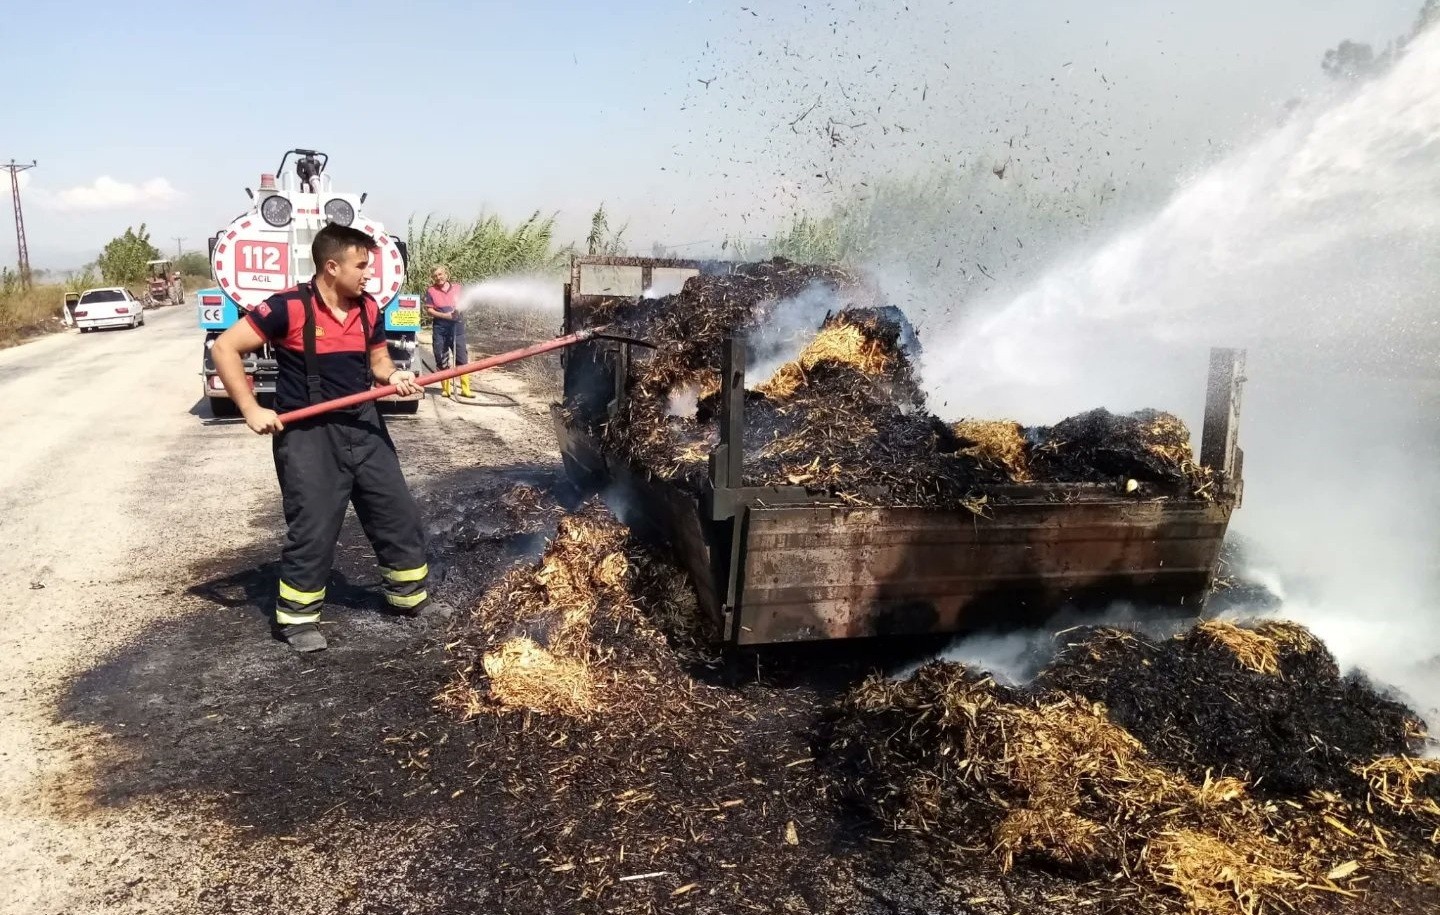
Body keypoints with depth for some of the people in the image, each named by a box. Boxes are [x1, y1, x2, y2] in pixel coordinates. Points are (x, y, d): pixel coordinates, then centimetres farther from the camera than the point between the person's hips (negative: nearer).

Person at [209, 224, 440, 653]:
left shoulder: (368, 309, 2)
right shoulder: (289, 307, -16)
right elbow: (224, 348, -13)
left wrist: (393, 376, -8)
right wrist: (252, 409, -17)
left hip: (363, 425, 6)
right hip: (308, 433, -6)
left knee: (399, 513, 11)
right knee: (313, 529, -1)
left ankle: (410, 595, 31)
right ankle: (297, 617, 18)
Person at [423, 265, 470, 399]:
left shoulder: (457, 288, 8)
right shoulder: (431, 291, 2)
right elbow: (429, 311, -1)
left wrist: (458, 310, -9)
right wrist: (445, 315, -14)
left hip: (457, 326, 1)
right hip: (440, 328, -1)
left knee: (462, 358, -2)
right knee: (442, 360, 3)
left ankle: (465, 389, 1)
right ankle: (445, 389, 12)